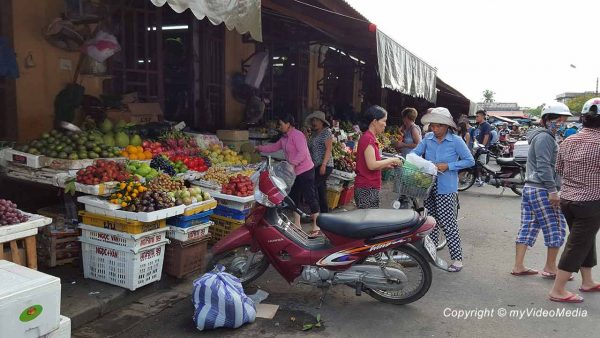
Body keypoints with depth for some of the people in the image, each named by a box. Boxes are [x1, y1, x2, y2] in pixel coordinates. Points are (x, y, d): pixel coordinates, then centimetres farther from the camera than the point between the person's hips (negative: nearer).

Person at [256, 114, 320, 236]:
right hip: (294, 172, 10)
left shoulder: (297, 135, -15)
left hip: (305, 171, -10)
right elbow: (274, 147, 23)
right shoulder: (284, 138, 14)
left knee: (310, 198, -7)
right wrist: (259, 148, 19)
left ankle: (316, 226, -2)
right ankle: (297, 225, 24)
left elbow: (302, 152, -24)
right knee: (294, 198, 14)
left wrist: (293, 164, -29)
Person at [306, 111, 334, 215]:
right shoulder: (314, 133, 18)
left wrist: (323, 165, -20)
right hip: (316, 166, 8)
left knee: (313, 186, -14)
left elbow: (328, 149, -13)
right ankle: (324, 213, 16)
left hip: (324, 166, -8)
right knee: (321, 190, 9)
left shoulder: (326, 131, -5)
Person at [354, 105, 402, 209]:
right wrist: (391, 160, -10)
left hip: (369, 188, 9)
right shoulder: (368, 138, -14)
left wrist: (388, 165, 9)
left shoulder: (369, 138, 14)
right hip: (367, 188, -9)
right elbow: (372, 165, -22)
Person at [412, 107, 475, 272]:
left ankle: (457, 258, 8)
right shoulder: (428, 138, 2)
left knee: (448, 223, -3)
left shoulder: (456, 141, -9)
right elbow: (415, 153, 1)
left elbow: (470, 161, -6)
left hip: (446, 189, -5)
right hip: (429, 186, 5)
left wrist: (448, 166, -15)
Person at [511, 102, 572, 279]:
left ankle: (518, 266, 13)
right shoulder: (545, 137, -12)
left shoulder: (548, 137, 20)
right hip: (542, 190, -10)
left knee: (527, 228, 10)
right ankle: (550, 268, 13)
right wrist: (553, 190, -21)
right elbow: (544, 166, -20)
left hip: (530, 188, 10)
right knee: (556, 228, 2)